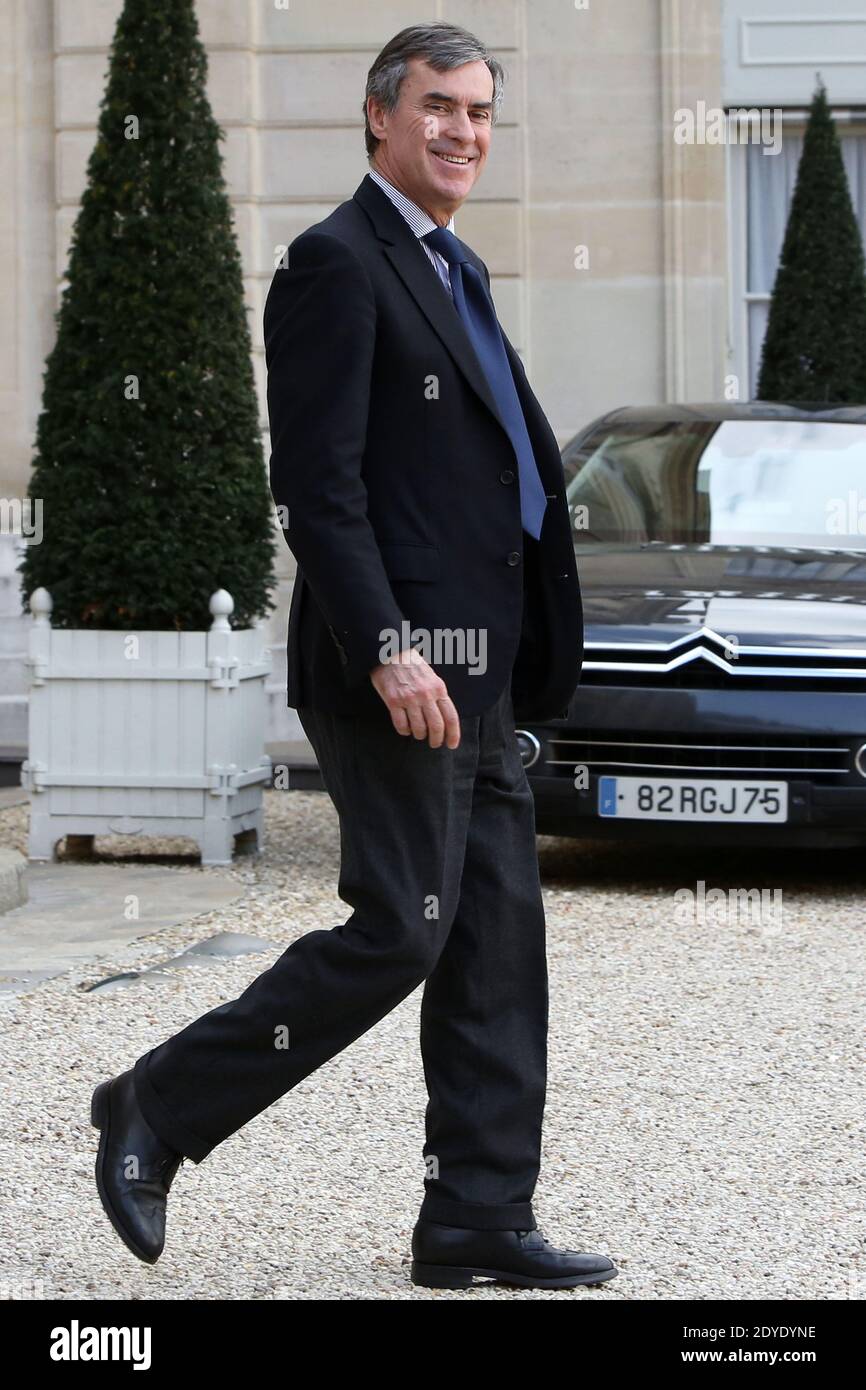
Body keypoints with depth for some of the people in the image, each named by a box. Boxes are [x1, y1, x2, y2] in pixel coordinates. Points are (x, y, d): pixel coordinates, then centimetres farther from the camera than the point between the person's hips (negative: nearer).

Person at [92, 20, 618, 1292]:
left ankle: (480, 1222, 11)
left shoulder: (456, 274, 20)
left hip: (475, 676, 9)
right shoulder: (337, 263, -9)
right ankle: (158, 1111, 5)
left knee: (498, 945, 7)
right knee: (397, 934, -8)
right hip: (395, 669, -9)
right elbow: (318, 485, -17)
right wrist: (389, 652, -24)